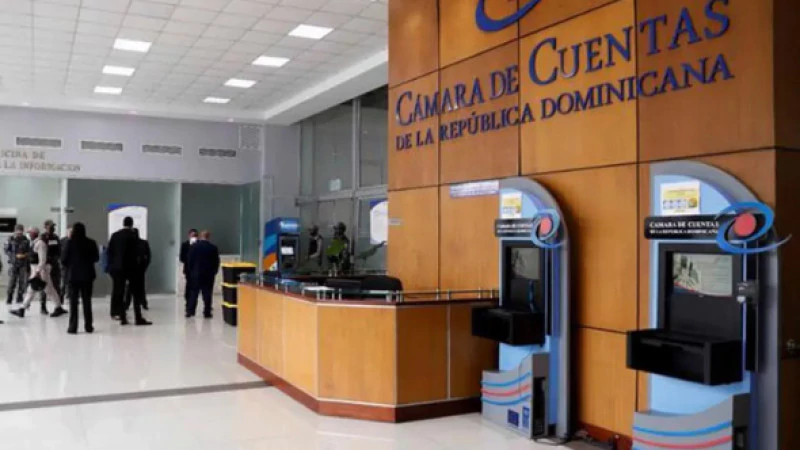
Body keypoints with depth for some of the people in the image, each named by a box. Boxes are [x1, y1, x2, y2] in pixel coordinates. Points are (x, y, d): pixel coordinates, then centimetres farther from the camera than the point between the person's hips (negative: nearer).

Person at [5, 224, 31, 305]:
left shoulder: (26, 240, 3)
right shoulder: (11, 239, -1)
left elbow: (29, 251, 7)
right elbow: (7, 250, -1)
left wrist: (25, 255, -13)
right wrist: (15, 256, -14)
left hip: (23, 264, 2)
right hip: (13, 263, -2)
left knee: (22, 282, 1)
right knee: (12, 282, -6)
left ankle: (19, 300, 9)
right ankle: (9, 300, 4)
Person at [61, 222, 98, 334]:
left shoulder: (69, 242, -10)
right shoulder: (91, 243, -3)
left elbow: (63, 259, -9)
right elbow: (96, 258, 4)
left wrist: (69, 265, 12)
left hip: (73, 275, -2)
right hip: (87, 275, 2)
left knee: (73, 301, 4)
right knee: (87, 301, 9)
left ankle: (73, 327, 3)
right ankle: (89, 326, 12)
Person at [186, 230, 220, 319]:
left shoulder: (194, 246, -4)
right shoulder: (213, 248, -4)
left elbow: (189, 260, -3)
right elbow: (216, 262, -2)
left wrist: (191, 271, 8)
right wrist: (214, 272, 10)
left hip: (196, 273, 1)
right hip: (209, 274, -1)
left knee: (193, 293, 8)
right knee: (207, 294, 2)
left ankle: (190, 311, 7)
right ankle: (207, 313, 2)